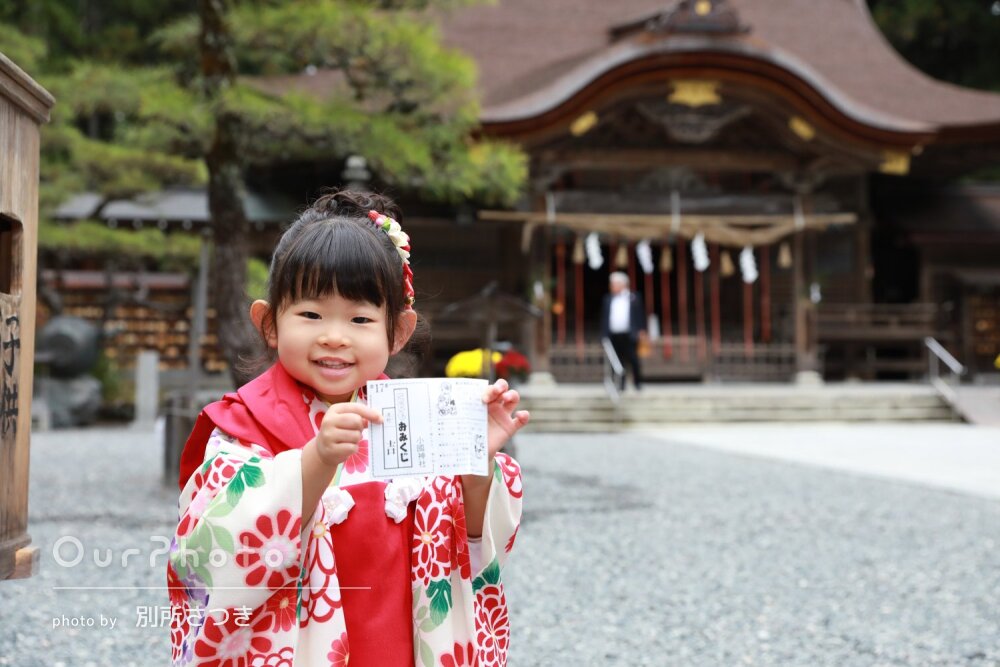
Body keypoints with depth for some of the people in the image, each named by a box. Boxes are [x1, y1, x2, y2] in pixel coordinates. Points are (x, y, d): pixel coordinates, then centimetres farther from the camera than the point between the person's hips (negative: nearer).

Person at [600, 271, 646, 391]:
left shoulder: (633, 298, 4)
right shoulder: (608, 299, 10)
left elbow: (640, 316, 5)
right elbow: (604, 318, 10)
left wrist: (641, 330, -3)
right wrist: (604, 335, 4)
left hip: (629, 335, -3)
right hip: (613, 335, 3)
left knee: (633, 360, -1)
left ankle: (638, 382, 13)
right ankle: (620, 385, 13)